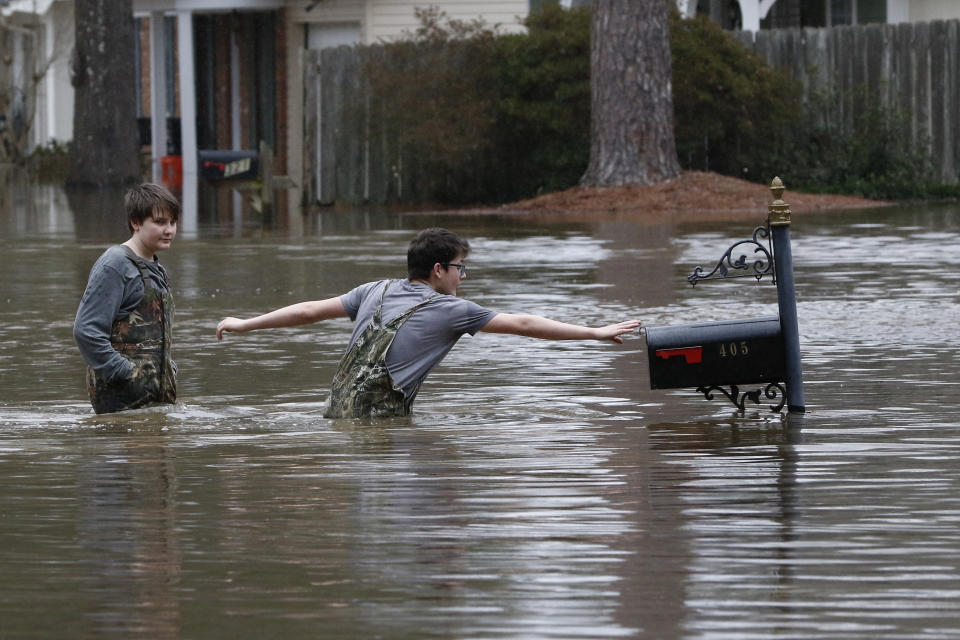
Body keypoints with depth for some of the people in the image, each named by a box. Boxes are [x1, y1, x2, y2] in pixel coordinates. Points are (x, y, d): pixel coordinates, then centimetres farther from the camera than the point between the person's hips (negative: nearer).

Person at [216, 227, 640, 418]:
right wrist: (597, 333, 4)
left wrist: (245, 325, 25)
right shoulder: (449, 310, -2)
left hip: (337, 415, 7)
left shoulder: (377, 292, 14)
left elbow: (310, 311, 15)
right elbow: (522, 325, 0)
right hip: (379, 420, -7)